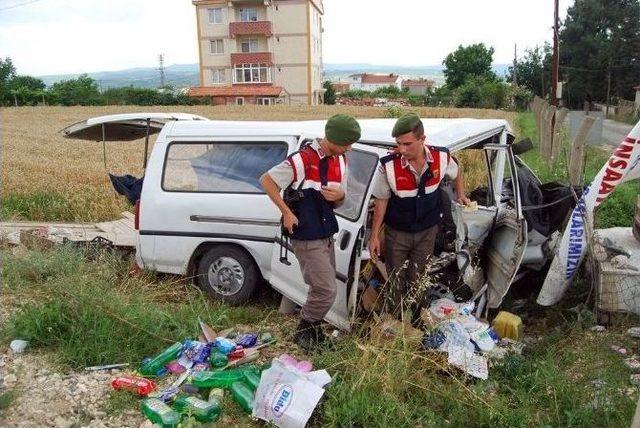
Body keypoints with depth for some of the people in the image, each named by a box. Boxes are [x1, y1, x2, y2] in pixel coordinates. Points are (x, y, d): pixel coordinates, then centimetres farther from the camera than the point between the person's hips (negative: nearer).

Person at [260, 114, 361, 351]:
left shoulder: (340, 162, 6)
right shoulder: (302, 160, -18)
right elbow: (266, 180, -10)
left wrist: (338, 196, -11)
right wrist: (287, 213, -14)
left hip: (327, 235, 8)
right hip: (306, 238, -8)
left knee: (321, 288, 16)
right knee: (326, 291, -7)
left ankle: (313, 330, 35)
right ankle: (303, 332, 14)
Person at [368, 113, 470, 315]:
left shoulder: (442, 157, -17)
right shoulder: (388, 165, -23)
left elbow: (456, 173, 10)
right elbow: (381, 200, -10)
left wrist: (460, 195, 10)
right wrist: (374, 236, -7)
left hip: (427, 232, 2)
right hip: (397, 233, -2)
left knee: (418, 281, 16)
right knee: (395, 282, 9)